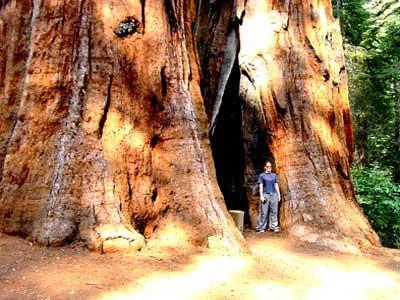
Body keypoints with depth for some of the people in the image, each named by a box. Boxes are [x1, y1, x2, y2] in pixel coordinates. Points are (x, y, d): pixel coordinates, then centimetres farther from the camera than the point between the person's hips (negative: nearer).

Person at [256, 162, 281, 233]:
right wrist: (261, 196, -7)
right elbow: (261, 186, 1)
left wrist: (279, 194, 11)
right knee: (263, 212, -3)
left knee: (274, 211, 3)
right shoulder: (262, 175, 5)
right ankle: (261, 228, 2)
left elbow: (276, 185, 17)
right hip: (265, 195, -3)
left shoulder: (274, 175, 15)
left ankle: (273, 226, 10)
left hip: (274, 195, 4)